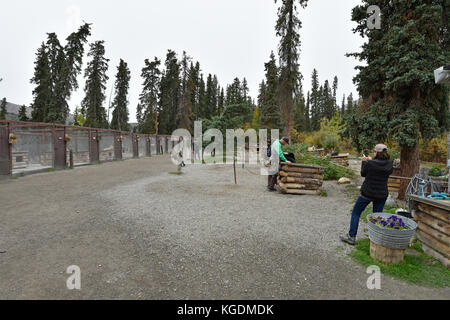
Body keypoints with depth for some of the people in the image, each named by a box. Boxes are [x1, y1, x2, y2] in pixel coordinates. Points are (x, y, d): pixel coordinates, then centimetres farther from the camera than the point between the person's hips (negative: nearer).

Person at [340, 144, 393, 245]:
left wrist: (364, 162, 12)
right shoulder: (389, 165, -5)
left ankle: (351, 237, 14)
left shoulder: (370, 164, -19)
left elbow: (363, 173, -2)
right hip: (382, 195, 4)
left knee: (356, 213, 12)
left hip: (367, 193, -4)